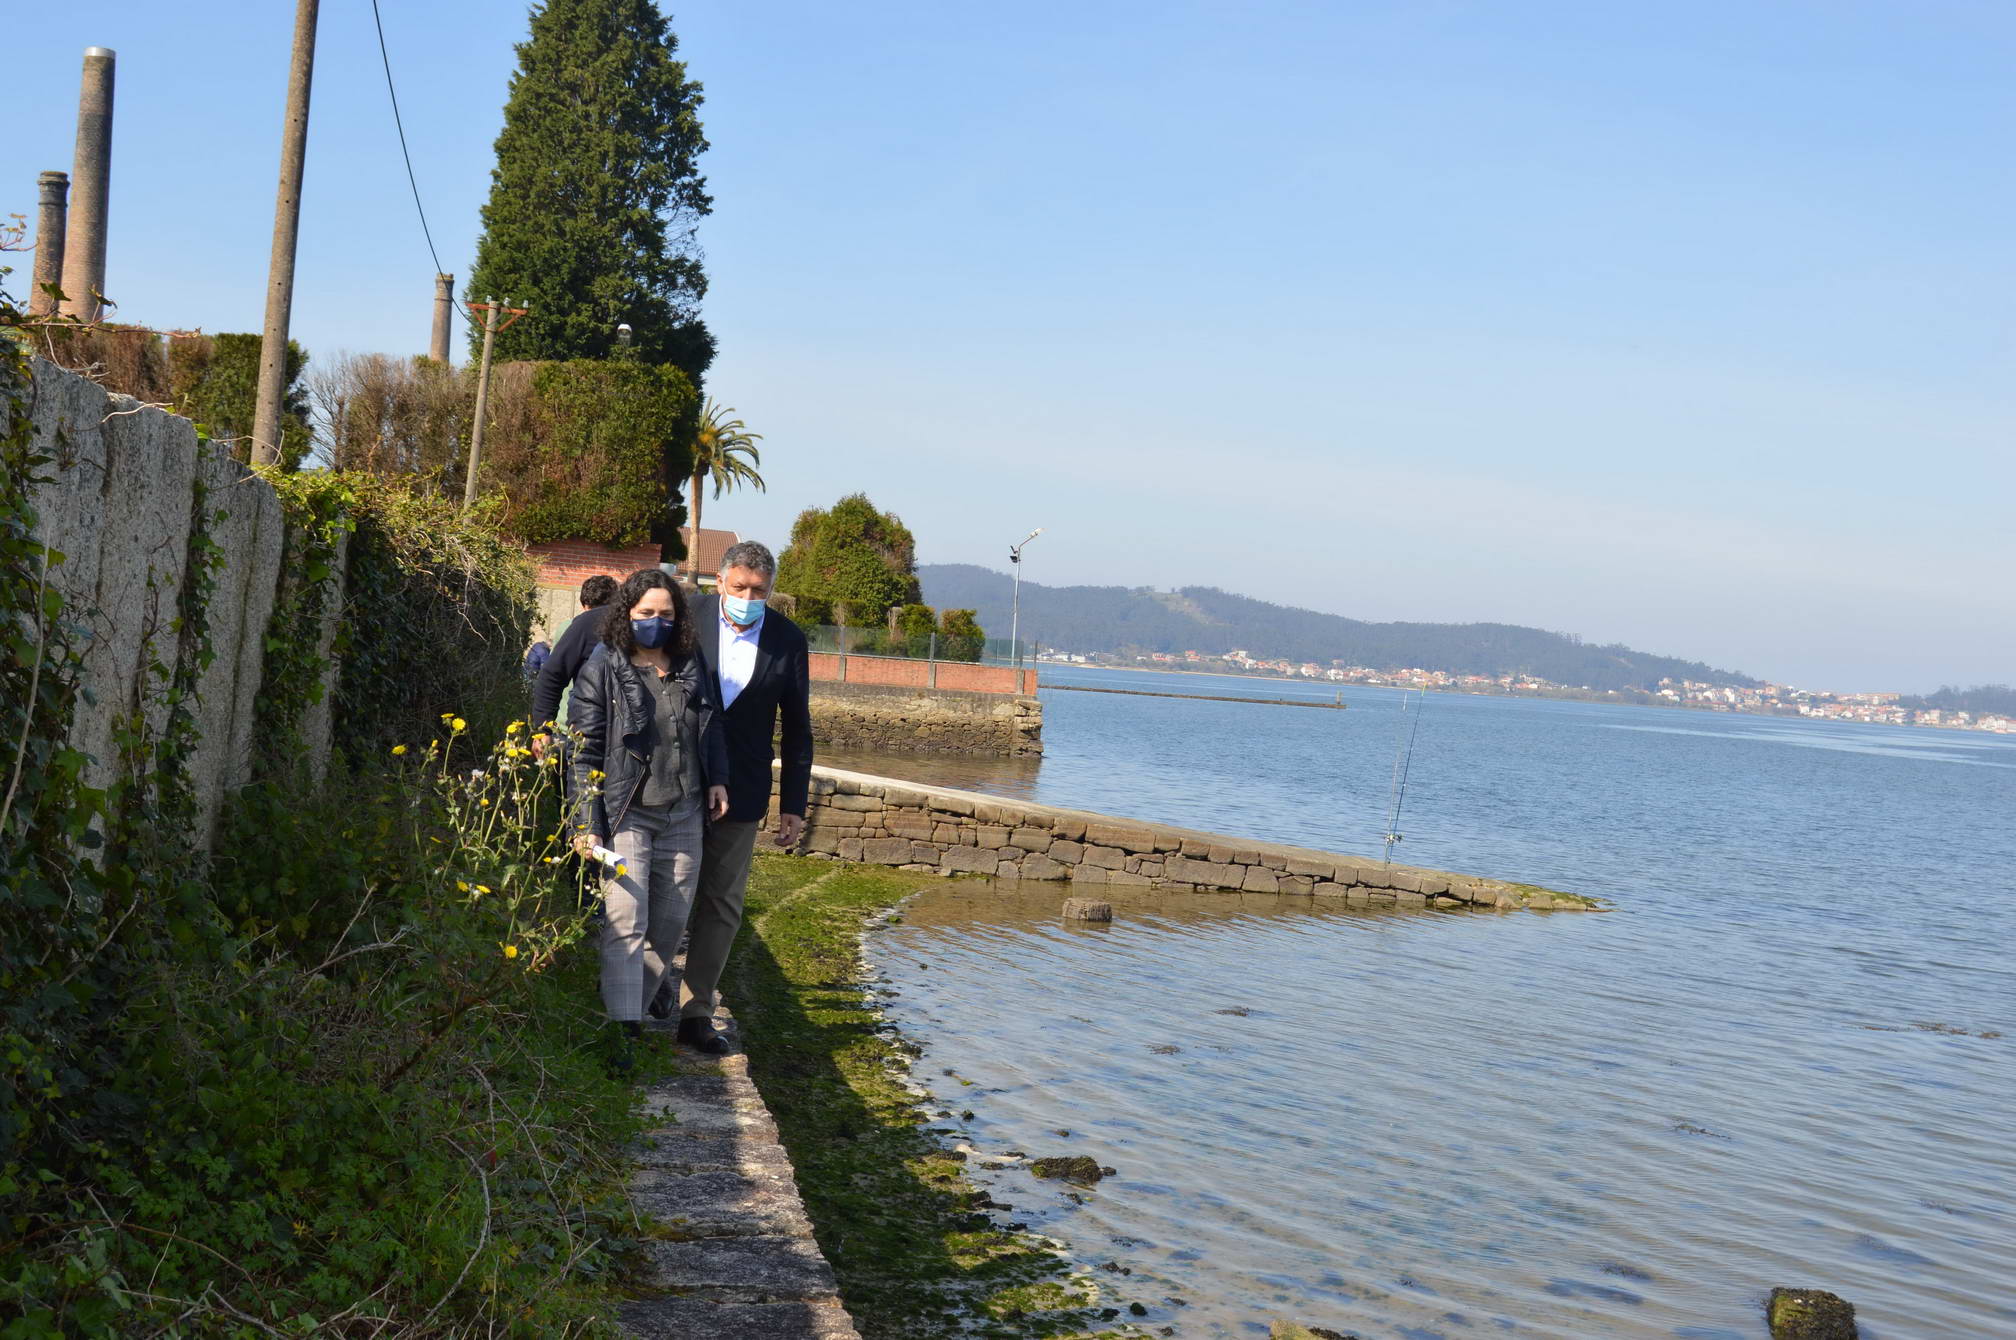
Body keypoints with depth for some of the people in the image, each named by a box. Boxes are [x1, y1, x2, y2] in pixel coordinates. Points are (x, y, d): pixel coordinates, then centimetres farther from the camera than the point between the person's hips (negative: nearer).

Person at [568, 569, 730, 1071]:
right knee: (625, 925, -13)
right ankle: (622, 1031, -14)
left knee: (669, 925, 9)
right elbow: (586, 752, -7)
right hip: (627, 815, -5)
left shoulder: (689, 668, 9)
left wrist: (717, 778, 12)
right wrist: (587, 824, -12)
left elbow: (711, 726, 24)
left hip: (683, 817, 5)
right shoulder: (603, 671, -5)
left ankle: (636, 1007, 25)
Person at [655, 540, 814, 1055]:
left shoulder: (788, 640, -4)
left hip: (740, 794, 1)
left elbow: (797, 730, 3)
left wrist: (793, 807, 2)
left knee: (721, 906, 5)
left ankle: (696, 1013, 14)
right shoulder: (688, 618, -9)